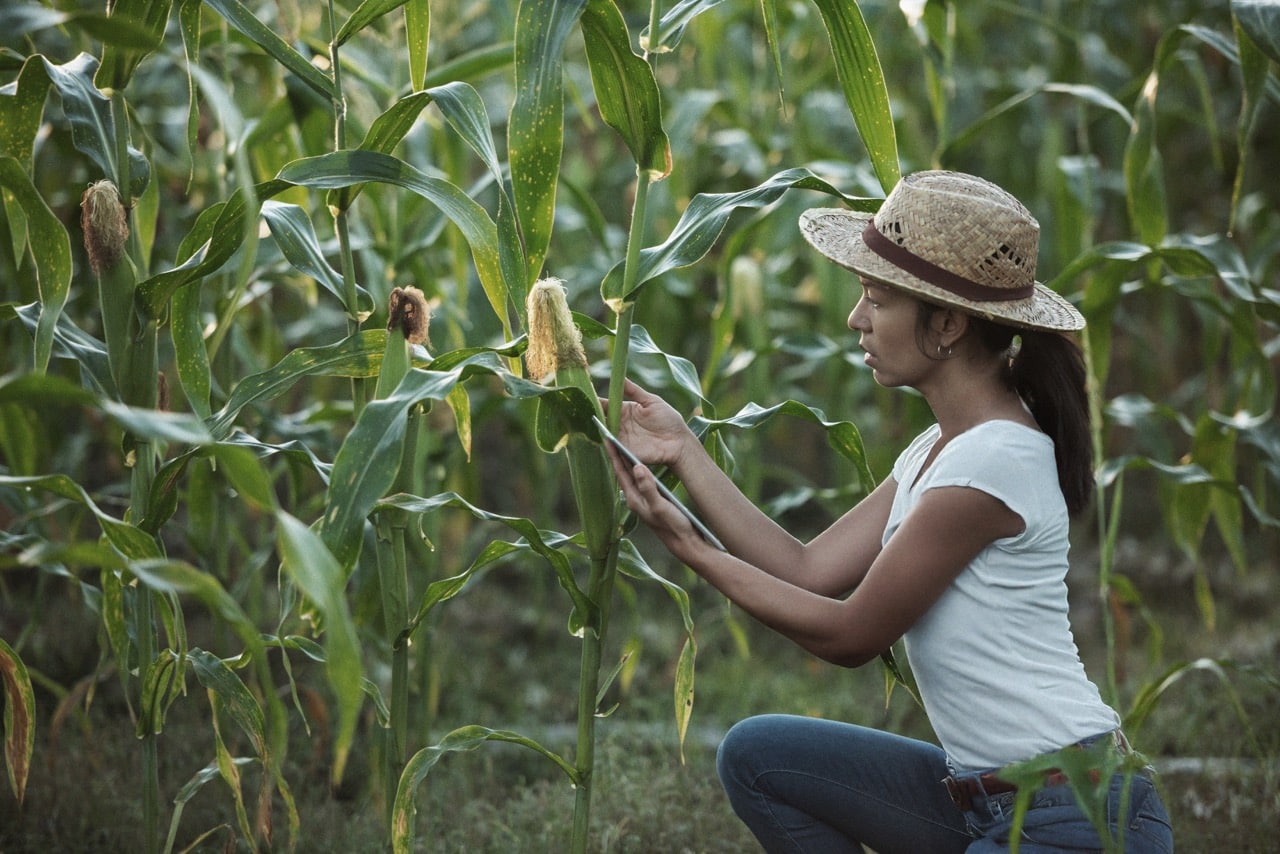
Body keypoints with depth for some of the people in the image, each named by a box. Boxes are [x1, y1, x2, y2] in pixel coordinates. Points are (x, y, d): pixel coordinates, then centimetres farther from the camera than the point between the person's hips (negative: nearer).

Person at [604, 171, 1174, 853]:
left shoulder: (989, 463, -19)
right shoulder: (940, 449, 10)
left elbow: (848, 634, -12)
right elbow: (812, 573, 5)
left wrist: (689, 547, -6)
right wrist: (686, 453, 5)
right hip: (987, 799, 9)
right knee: (757, 754, 7)